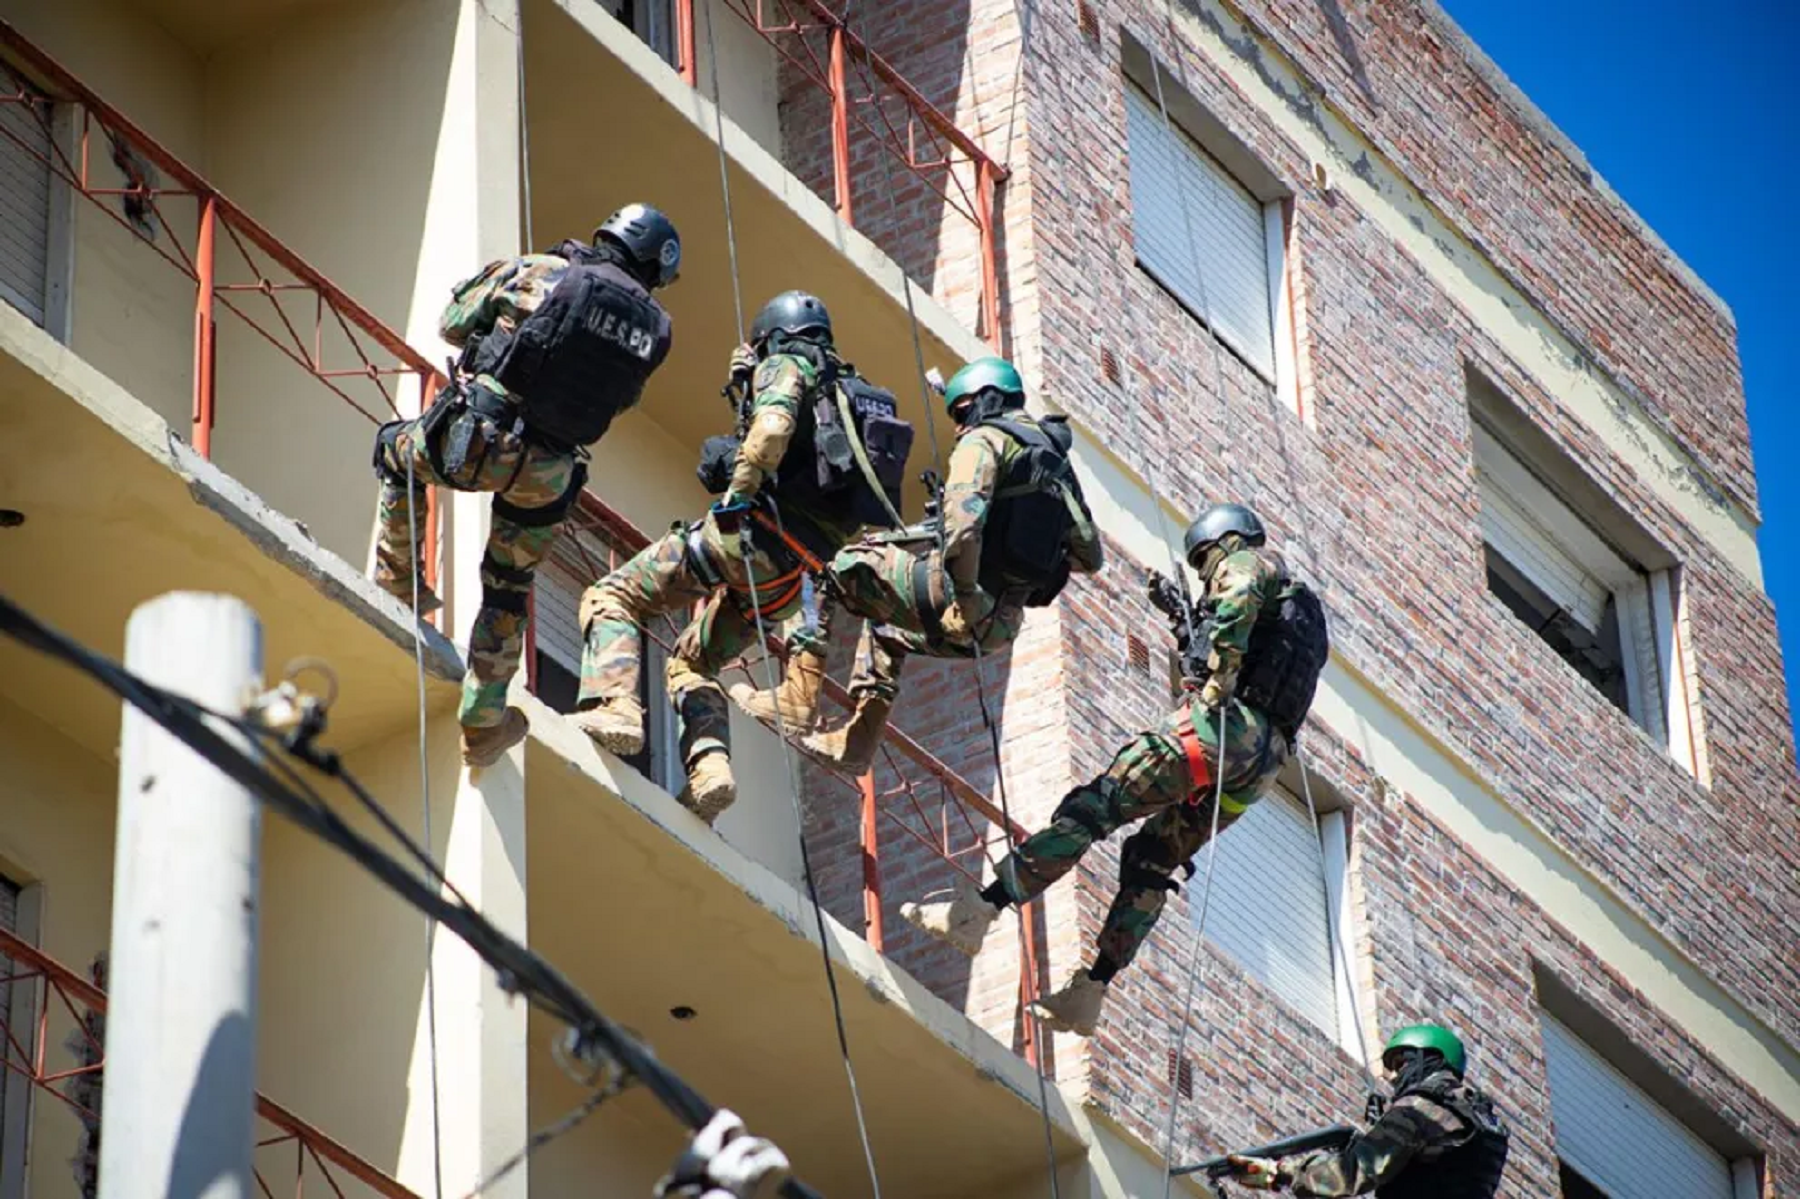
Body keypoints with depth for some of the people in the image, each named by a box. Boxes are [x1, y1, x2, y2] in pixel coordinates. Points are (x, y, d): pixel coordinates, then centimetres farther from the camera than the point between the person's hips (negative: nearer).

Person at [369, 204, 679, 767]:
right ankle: (481, 723, 24)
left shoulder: (538, 273, -3)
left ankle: (398, 582, 32)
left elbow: (453, 325, 8)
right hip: (547, 477, 2)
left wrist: (495, 277, 26)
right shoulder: (654, 327, 3)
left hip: (475, 440, -2)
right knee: (508, 591, 23)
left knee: (397, 449, 33)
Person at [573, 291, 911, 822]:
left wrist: (737, 490, -13)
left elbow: (773, 426, -18)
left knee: (614, 598, -5)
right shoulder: (854, 393, 30)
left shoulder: (786, 366, 4)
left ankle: (612, 706, -29)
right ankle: (710, 764, -1)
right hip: (794, 575, 8)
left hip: (755, 536, -8)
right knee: (693, 661, 23)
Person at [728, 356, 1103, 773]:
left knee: (825, 566, 1)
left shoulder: (985, 440, -5)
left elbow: (962, 524, -24)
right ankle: (858, 740, 35)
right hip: (1003, 625, 9)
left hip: (955, 600, -9)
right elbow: (1090, 555, 20)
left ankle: (799, 699, -5)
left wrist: (965, 600, -22)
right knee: (885, 626, 37)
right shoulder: (1055, 457, 19)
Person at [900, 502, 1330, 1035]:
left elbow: (1239, 600, -17)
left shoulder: (1246, 562, 9)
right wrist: (1184, 618, 39)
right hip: (1264, 759, 9)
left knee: (1092, 807, -15)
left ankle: (978, 910, -24)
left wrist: (1219, 680, -24)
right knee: (1150, 857, 14)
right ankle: (1088, 994, 6)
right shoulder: (1296, 602, 37)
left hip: (1227, 725, -9)